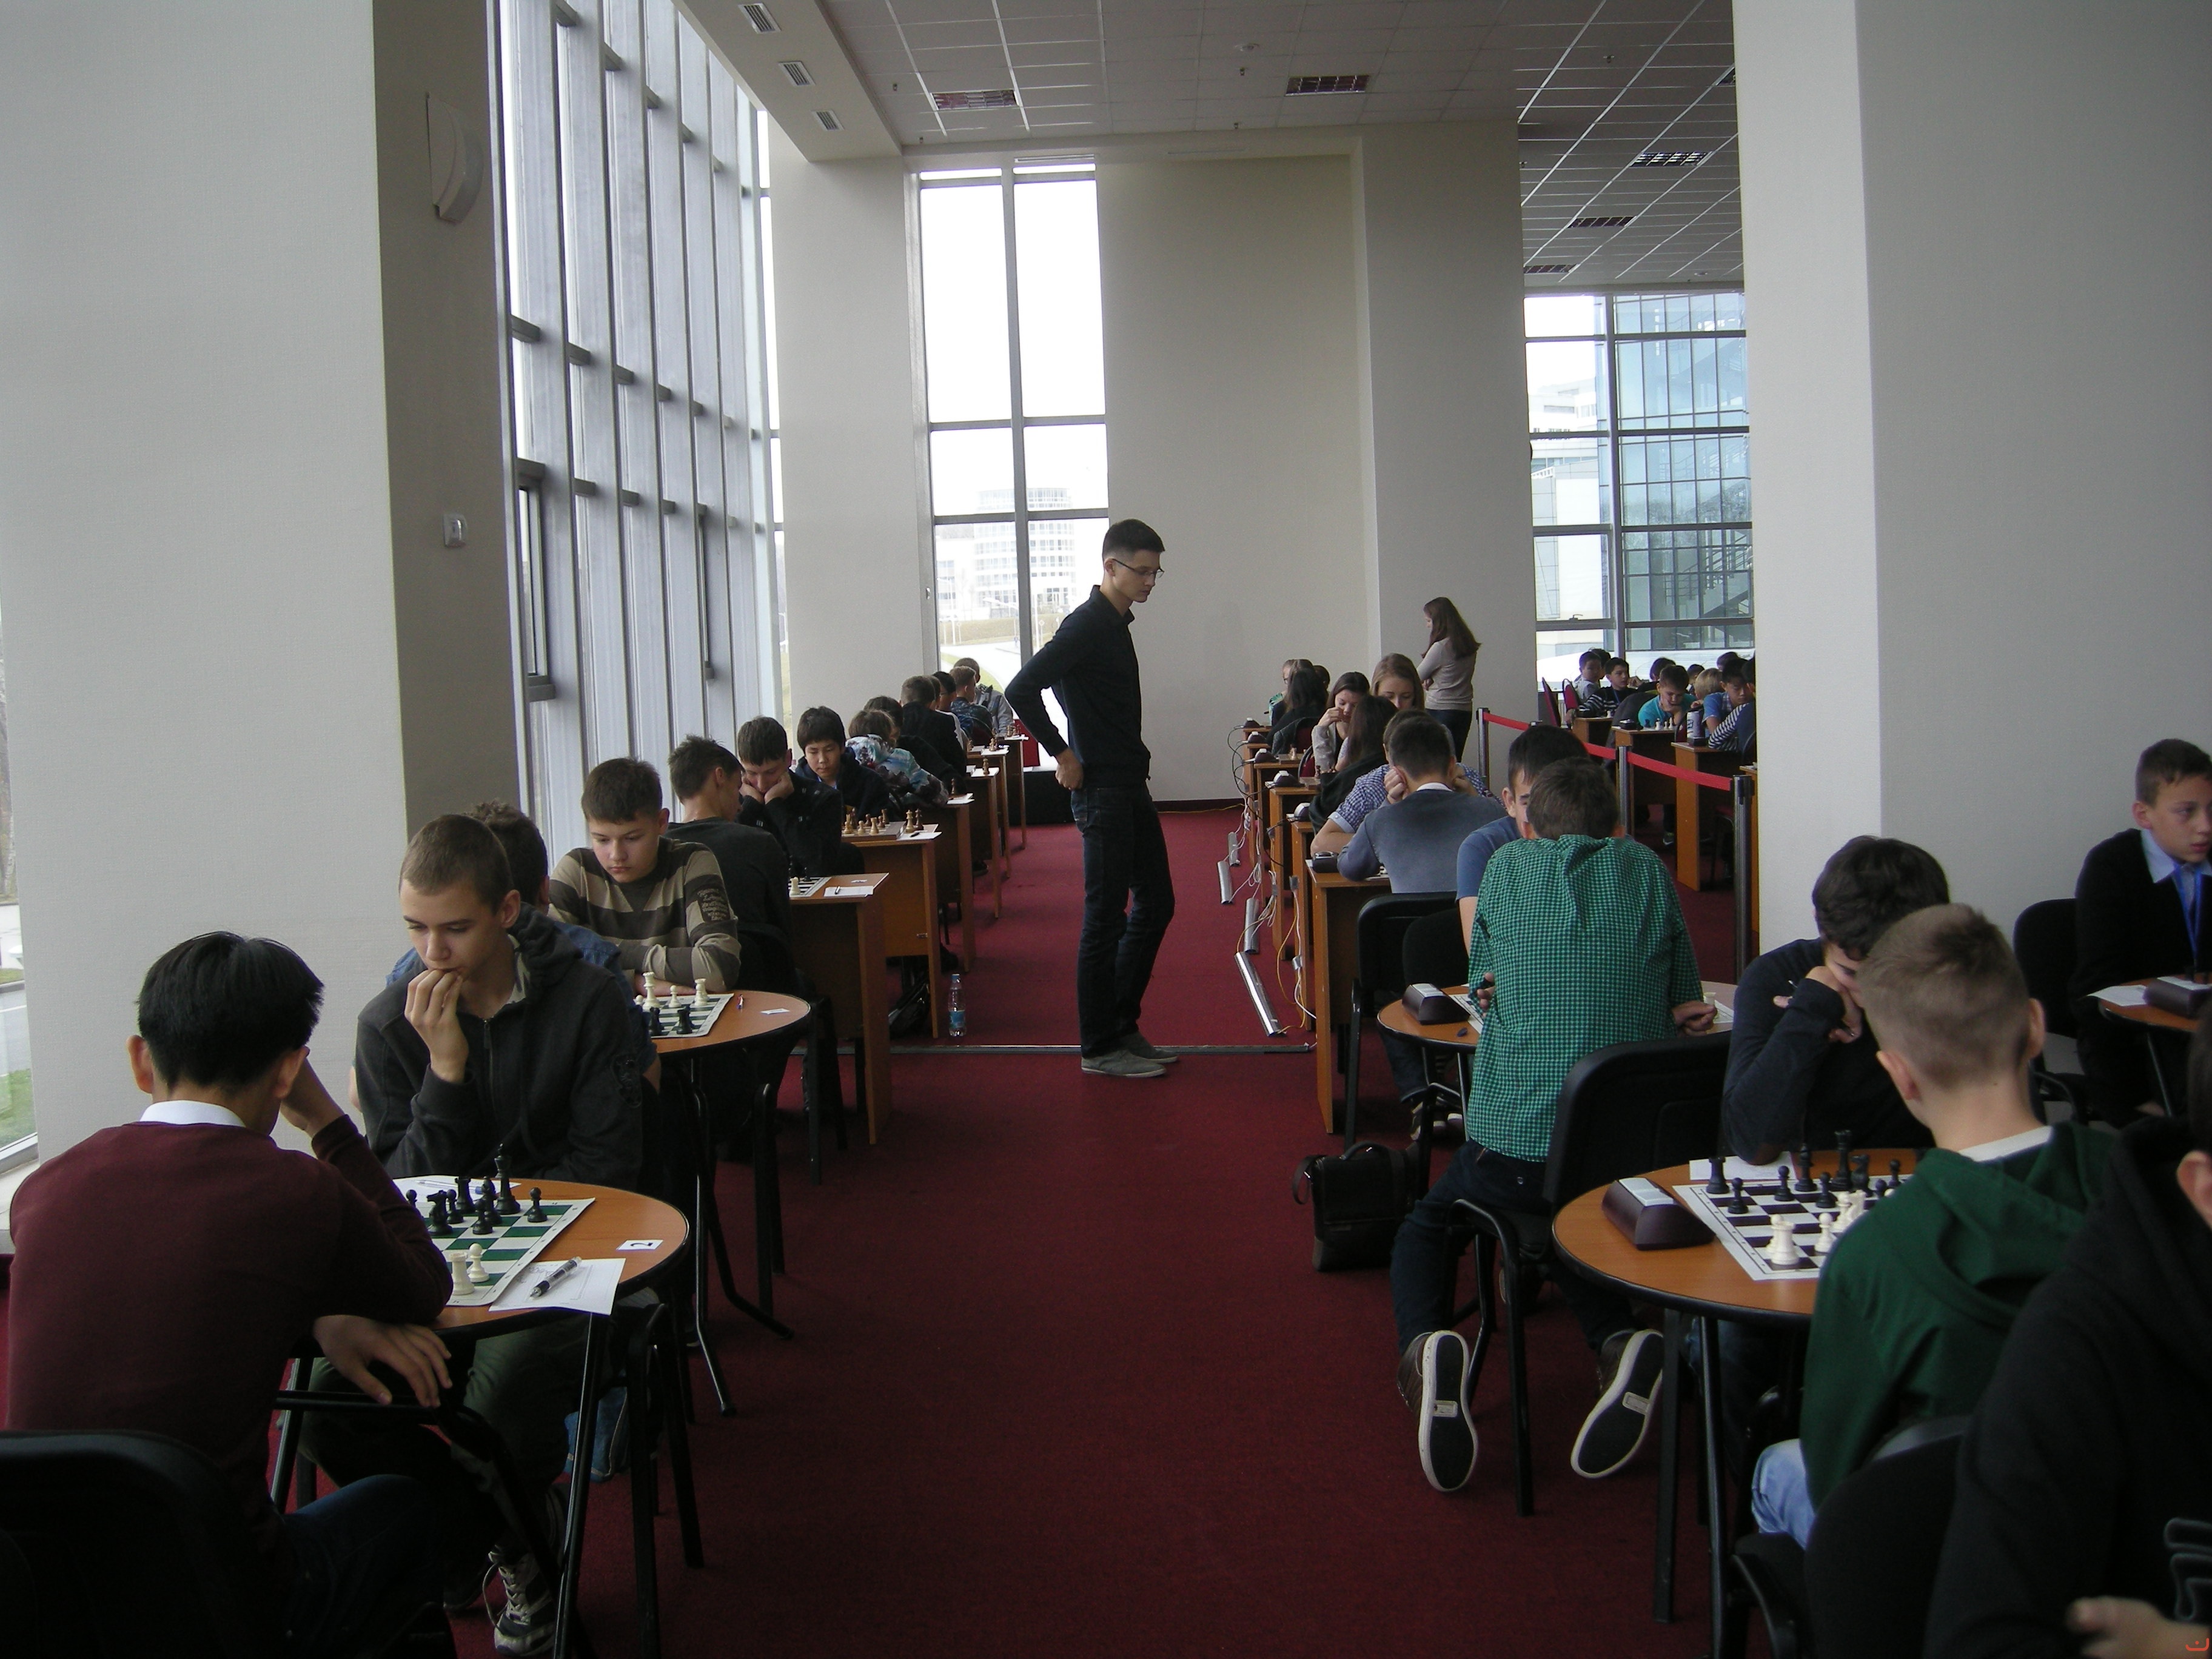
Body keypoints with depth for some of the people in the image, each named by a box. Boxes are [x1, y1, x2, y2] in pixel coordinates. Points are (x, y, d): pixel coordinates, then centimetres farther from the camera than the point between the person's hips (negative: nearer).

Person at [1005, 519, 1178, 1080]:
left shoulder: (1116, 623, 14)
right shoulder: (1087, 625, -15)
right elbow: (1021, 690, -24)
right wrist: (1061, 754, -16)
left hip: (1130, 786, 10)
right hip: (1101, 791, -10)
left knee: (1155, 904, 13)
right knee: (1105, 917, -3)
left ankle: (1121, 1025, 22)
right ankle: (1100, 1048, 5)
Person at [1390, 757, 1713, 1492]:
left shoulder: (1507, 866, 6)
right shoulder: (1646, 870, 8)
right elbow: (1687, 1000, 14)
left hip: (1513, 1142, -2)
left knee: (1425, 1228, 24)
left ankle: (1423, 1345, -8)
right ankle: (1620, 1341, 3)